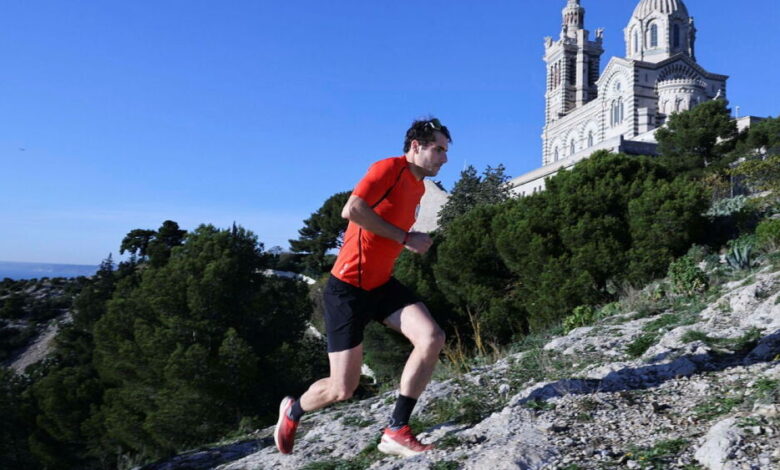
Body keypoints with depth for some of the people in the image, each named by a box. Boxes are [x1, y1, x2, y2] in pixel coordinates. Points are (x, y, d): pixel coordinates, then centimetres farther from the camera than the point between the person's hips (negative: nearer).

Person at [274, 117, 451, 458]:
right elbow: (352, 210, -27)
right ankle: (293, 411, 32)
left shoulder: (419, 186, 13)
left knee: (432, 338, -16)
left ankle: (396, 432, -6)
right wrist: (405, 237, -21)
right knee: (342, 390, -3)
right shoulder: (389, 168, -13)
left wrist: (414, 243, 9)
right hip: (348, 289, -8)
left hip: (382, 285, 8)